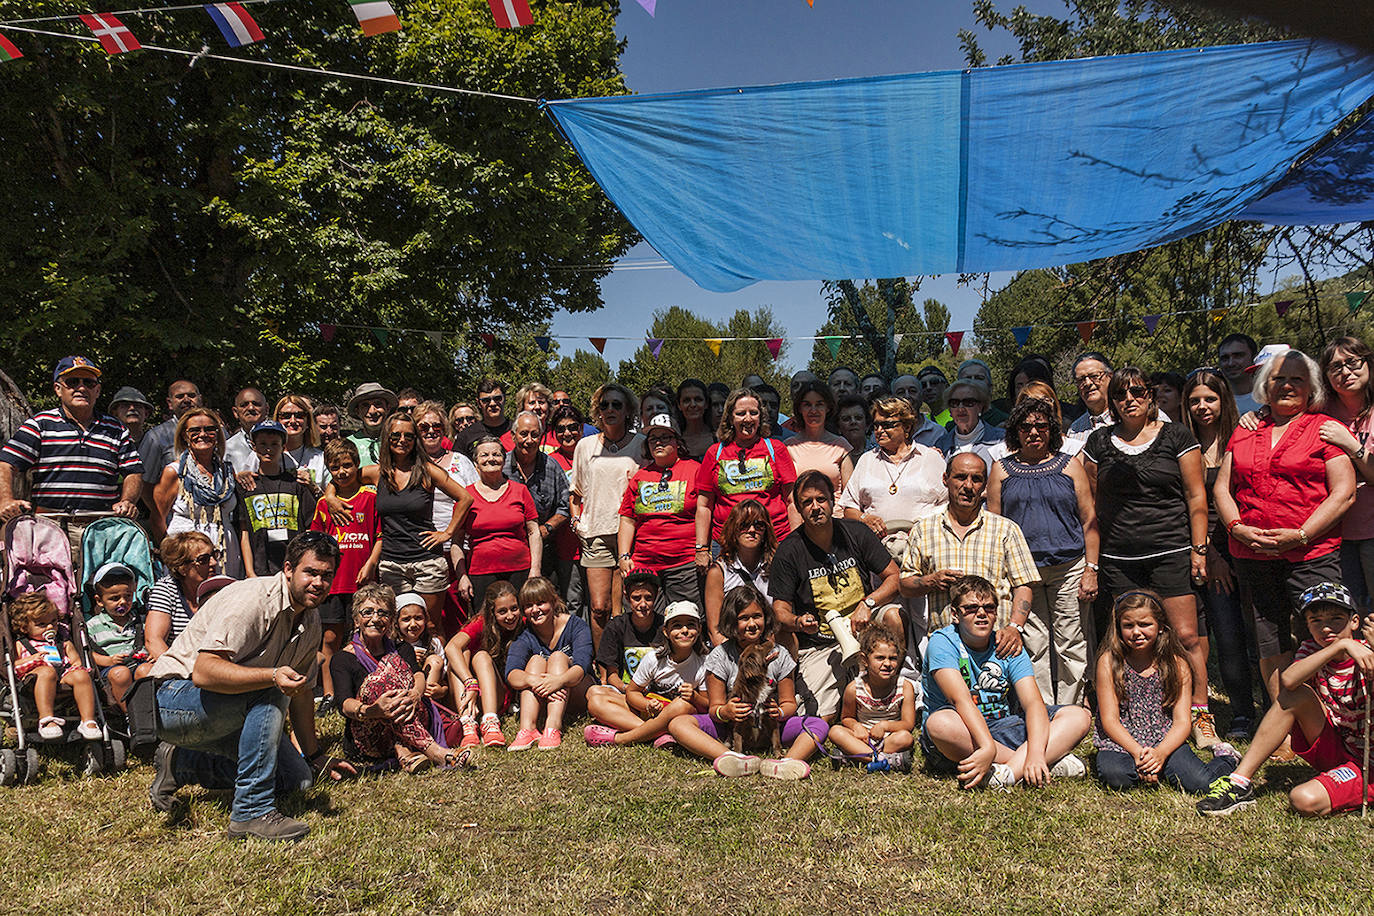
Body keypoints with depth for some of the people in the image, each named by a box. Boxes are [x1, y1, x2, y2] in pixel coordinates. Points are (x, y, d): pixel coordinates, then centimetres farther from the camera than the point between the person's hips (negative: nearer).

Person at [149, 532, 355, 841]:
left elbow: (301, 692, 14)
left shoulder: (310, 621, 2)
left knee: (296, 778, 2)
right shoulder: (252, 599, -25)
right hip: (176, 697, -9)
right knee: (271, 694, -33)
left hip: (230, 714, 9)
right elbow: (204, 671, -35)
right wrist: (273, 675, -46)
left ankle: (182, 764, 15)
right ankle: (252, 811, -26)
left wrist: (316, 757, 16)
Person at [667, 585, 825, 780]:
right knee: (677, 724, -26)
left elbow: (789, 702, 5)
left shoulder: (779, 655, 0)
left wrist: (780, 712, -20)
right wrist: (723, 712, -29)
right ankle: (740, 761, -47)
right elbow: (714, 707, -3)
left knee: (820, 725, -22)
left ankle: (788, 763, -51)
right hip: (730, 727, -1)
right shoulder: (720, 656, -3)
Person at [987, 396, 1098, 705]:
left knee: (1071, 645, 2)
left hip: (1069, 567, 0)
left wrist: (1091, 569, -1)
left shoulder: (1069, 466, 9)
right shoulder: (1002, 470, 10)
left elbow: (1089, 520, 7)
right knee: (1034, 646, 1)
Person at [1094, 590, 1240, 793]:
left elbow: (1183, 722, -5)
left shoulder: (1177, 664, 1)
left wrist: (1160, 753, -23)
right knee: (1114, 775, -33)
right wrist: (1137, 752, -22)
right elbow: (1109, 720, -6)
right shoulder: (1109, 662, -4)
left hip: (1166, 741, 2)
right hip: (1121, 743, -1)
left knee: (1202, 784, -22)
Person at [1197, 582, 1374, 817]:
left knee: (1306, 801, -33)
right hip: (1331, 749, 5)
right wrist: (1341, 646, -34)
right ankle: (1239, 784, -17)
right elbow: (1287, 680, -27)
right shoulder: (1312, 648, -2)